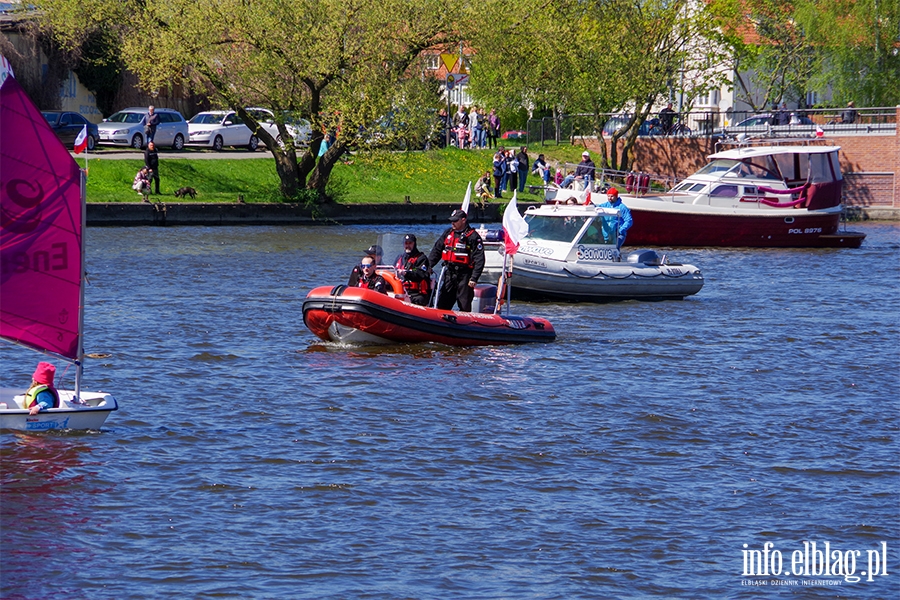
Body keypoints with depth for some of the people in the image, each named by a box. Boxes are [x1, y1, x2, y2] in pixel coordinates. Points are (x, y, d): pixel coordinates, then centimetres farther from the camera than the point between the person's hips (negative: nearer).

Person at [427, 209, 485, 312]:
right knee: (442, 304, 6)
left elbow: (479, 260, -11)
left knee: (465, 306, -1)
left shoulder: (473, 236, -7)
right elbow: (436, 250, 18)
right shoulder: (448, 233, 13)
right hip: (449, 273, 6)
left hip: (464, 276, -6)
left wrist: (474, 278, -17)